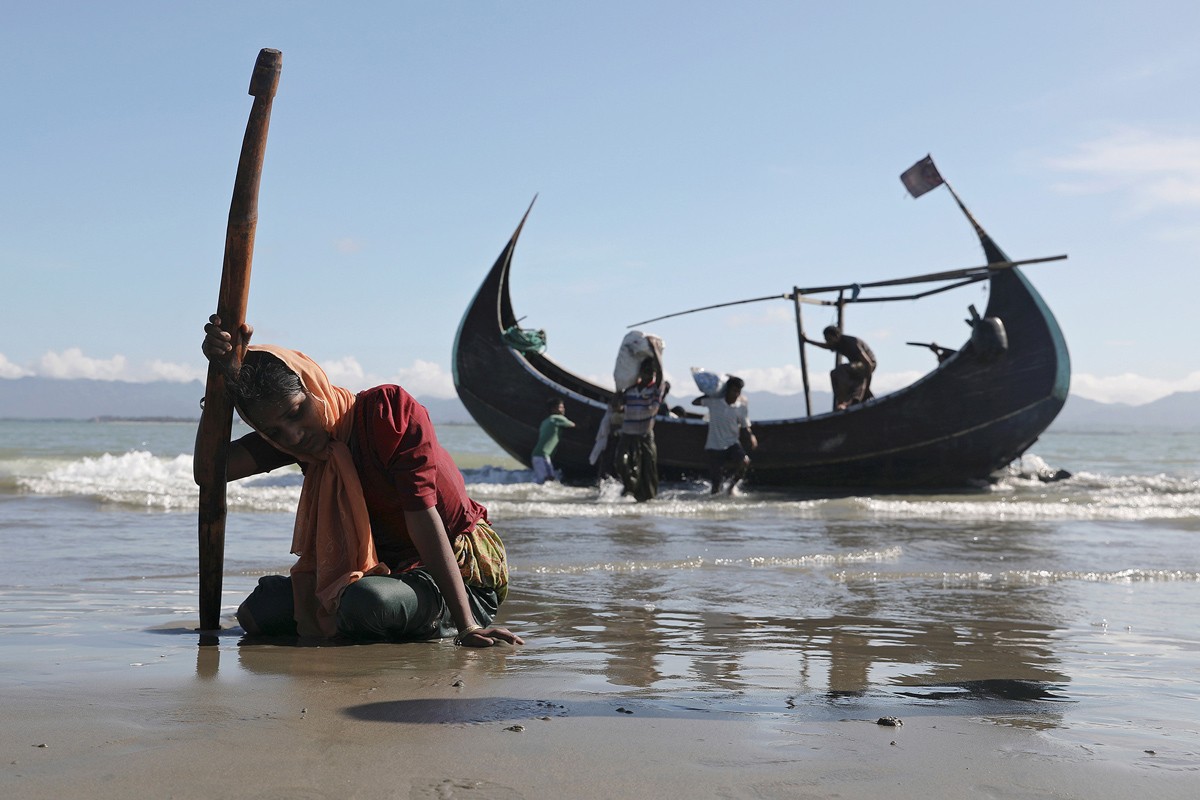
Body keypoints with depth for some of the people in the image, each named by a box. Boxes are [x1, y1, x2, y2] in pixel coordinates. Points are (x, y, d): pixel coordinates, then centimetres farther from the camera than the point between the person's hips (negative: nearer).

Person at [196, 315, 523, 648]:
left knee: (364, 601, -36)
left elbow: (424, 520, -26)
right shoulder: (300, 433, 0)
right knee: (256, 613, -1)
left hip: (464, 573, -7)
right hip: (387, 569, 7)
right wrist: (225, 371, -21)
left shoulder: (389, 411, -20)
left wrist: (466, 626, -29)